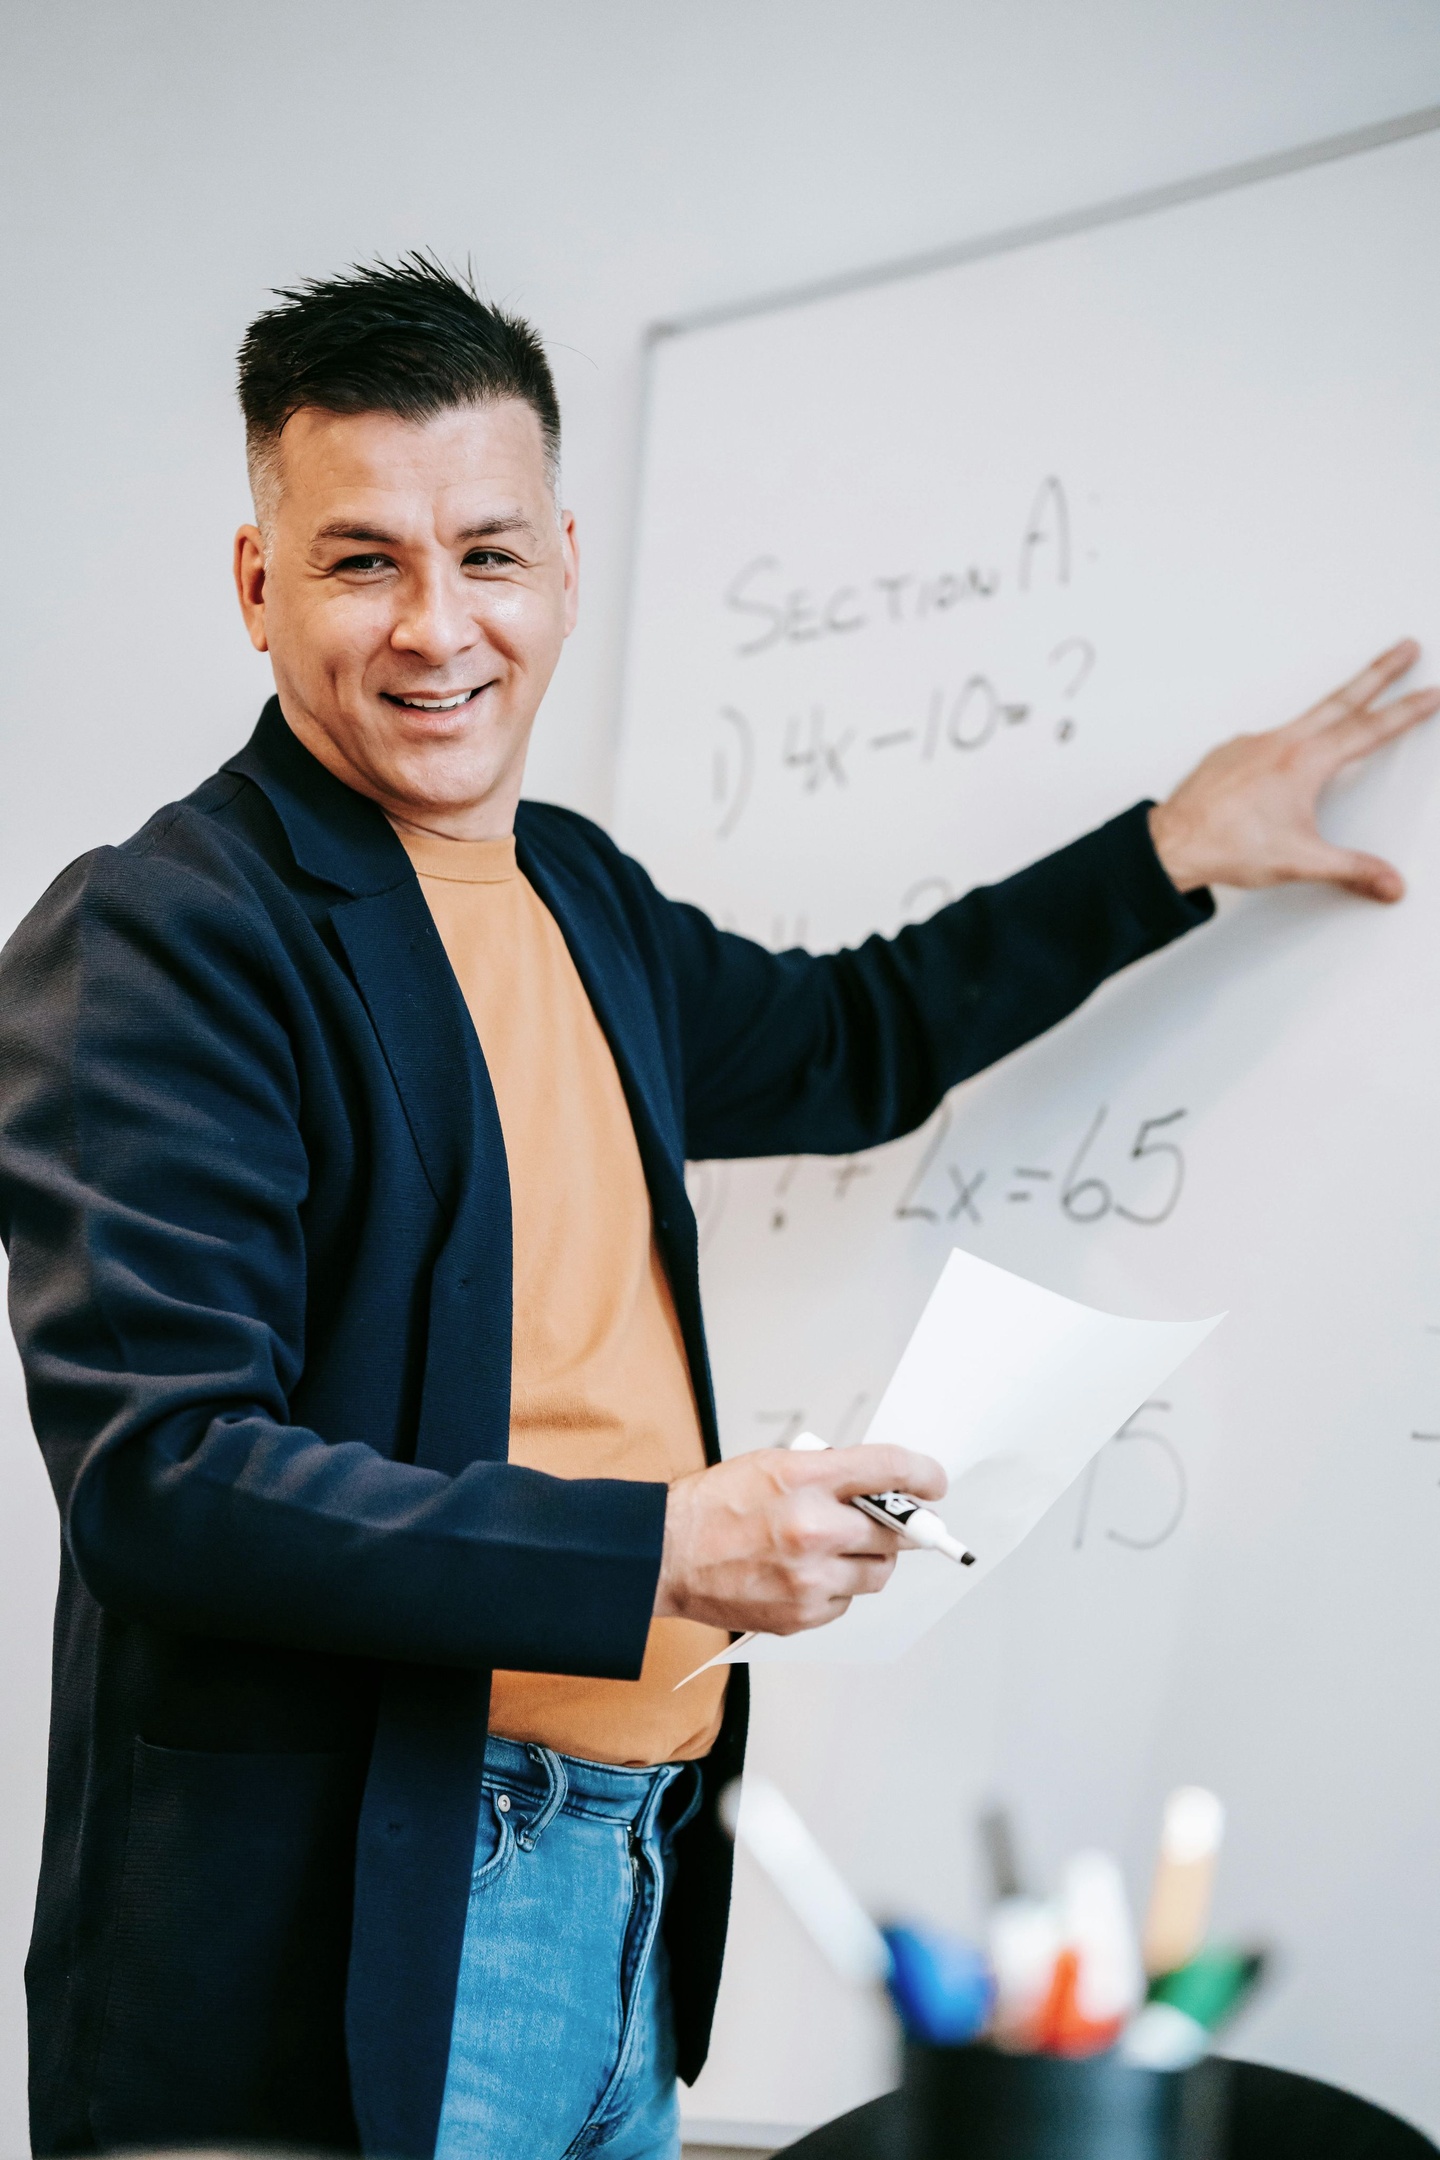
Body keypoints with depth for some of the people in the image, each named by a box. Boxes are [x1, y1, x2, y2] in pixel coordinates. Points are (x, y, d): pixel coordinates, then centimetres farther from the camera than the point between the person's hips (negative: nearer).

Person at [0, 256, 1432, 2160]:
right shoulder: (156, 936, -13)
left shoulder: (581, 898, 11)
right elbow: (159, 1473, -20)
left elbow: (847, 1046, 30)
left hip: (633, 1872, 8)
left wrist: (1175, 850, 25)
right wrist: (664, 1549, -23)